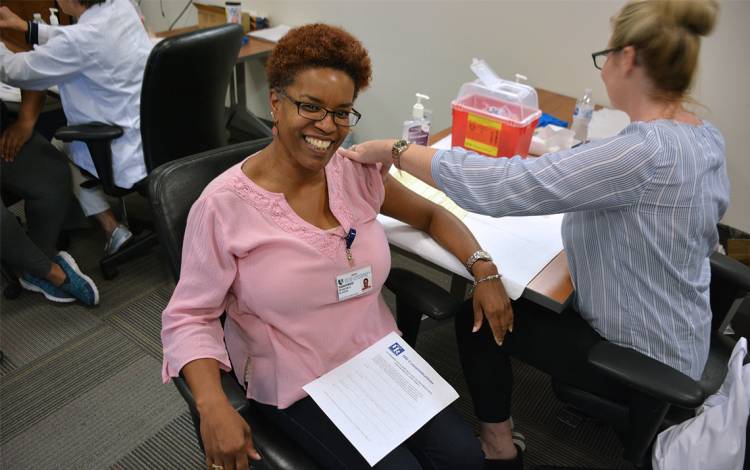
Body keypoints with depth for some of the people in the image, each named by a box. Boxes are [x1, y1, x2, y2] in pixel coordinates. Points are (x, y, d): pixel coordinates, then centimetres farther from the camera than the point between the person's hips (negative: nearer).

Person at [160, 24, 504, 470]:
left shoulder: (357, 172, -4)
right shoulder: (225, 204, -18)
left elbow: (431, 215, 9)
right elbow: (189, 317, -13)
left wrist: (483, 269, -6)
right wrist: (213, 405, -28)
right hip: (296, 386, -4)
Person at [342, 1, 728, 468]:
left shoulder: (643, 152, -34)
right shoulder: (709, 137, -4)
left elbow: (495, 187, -38)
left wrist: (392, 149, -28)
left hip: (641, 359, -9)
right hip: (683, 336, 9)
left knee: (477, 316, 3)